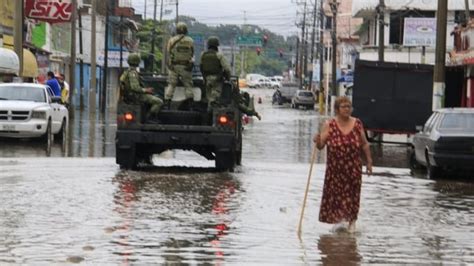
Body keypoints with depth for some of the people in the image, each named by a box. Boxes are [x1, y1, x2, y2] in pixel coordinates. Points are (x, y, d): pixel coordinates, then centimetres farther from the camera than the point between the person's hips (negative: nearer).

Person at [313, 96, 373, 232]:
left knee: (352, 194, 3)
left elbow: (364, 144, 7)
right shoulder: (329, 125, -7)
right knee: (335, 193, 2)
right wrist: (318, 141, -30)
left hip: (353, 168, 1)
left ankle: (352, 221, 15)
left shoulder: (357, 124, -1)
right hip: (335, 168, -1)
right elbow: (321, 145, -8)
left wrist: (369, 161, 7)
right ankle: (338, 218, 20)